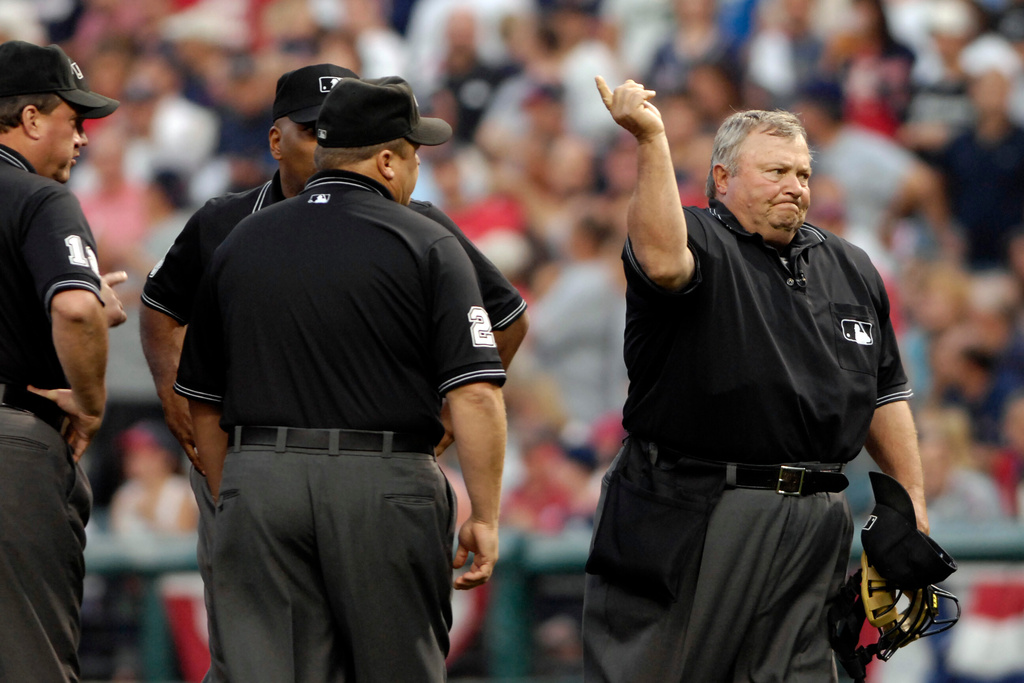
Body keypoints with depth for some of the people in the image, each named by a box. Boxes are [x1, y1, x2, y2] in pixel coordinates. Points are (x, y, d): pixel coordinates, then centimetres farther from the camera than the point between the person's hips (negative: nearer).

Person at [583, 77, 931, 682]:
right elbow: (663, 261, -29)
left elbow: (886, 396, 21)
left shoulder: (851, 269, 18)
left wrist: (914, 504, 14)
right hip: (691, 513, -5)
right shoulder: (699, 240, -2)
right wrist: (651, 142, -33)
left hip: (812, 528, 5)